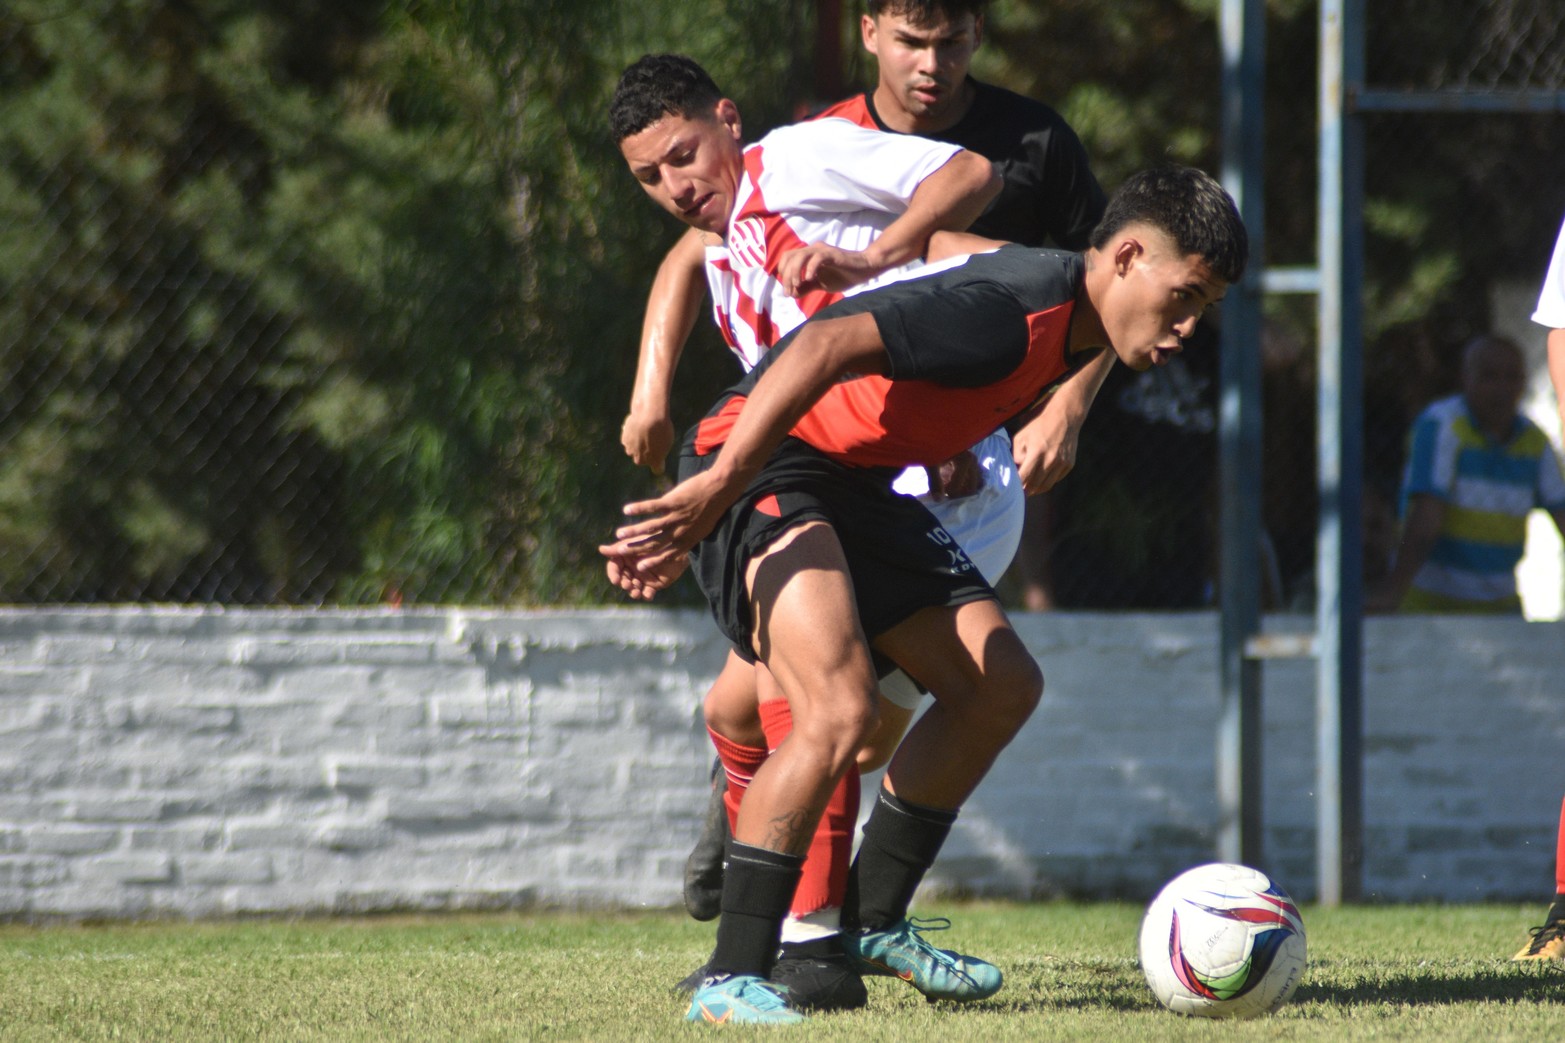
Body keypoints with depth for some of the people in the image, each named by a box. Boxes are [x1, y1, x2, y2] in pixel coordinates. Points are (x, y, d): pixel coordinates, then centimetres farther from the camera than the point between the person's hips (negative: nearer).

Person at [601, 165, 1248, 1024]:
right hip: (763, 470, -11)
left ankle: (873, 922, 22)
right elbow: (825, 346, -33)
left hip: (857, 484, 11)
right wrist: (717, 488, -35)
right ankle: (731, 979, -20)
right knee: (840, 709, -27)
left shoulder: (1064, 321, 8)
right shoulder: (1009, 309, -25)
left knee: (1001, 687, 9)